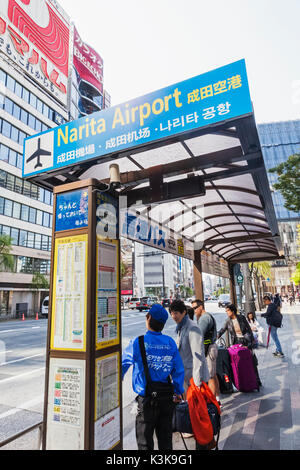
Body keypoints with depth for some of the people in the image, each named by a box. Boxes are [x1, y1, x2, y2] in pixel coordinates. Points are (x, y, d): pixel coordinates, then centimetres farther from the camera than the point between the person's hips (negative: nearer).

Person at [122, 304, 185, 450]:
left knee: (145, 441, 14)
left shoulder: (137, 342, -16)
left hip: (146, 399, -3)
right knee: (165, 437, 22)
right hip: (167, 397, 4)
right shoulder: (170, 342, -5)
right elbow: (179, 370, 0)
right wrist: (178, 392, 13)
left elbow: (122, 365, -6)